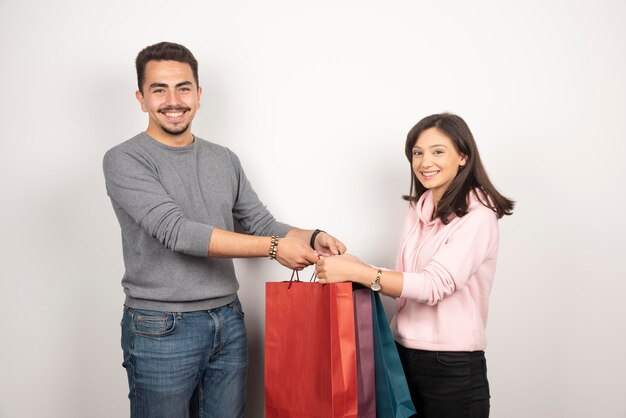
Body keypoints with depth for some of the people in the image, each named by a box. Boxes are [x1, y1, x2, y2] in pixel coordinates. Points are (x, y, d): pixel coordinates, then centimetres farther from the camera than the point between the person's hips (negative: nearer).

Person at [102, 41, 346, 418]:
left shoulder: (225, 160, 9)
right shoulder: (125, 161, -8)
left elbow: (262, 223, 12)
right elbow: (177, 231, -20)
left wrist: (312, 237, -9)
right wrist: (275, 248, -22)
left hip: (229, 322, 5)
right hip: (161, 329, -5)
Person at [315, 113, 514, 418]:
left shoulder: (477, 216, -13)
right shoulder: (419, 209, 7)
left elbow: (433, 286, -22)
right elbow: (406, 281, 10)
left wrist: (354, 271, -25)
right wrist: (358, 268, -6)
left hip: (452, 365, -6)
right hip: (404, 355, 6)